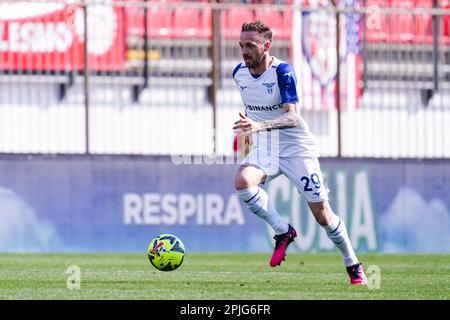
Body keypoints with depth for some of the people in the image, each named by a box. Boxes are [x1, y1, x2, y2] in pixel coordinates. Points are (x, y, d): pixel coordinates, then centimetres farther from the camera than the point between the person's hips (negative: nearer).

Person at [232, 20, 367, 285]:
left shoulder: (282, 72, -20)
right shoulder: (239, 73, -1)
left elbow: (292, 116, -31)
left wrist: (260, 126, -45)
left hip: (297, 149, -4)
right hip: (264, 150, 4)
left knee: (323, 216, -1)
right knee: (242, 181, -29)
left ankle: (354, 266, 21)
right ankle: (283, 231, -10)